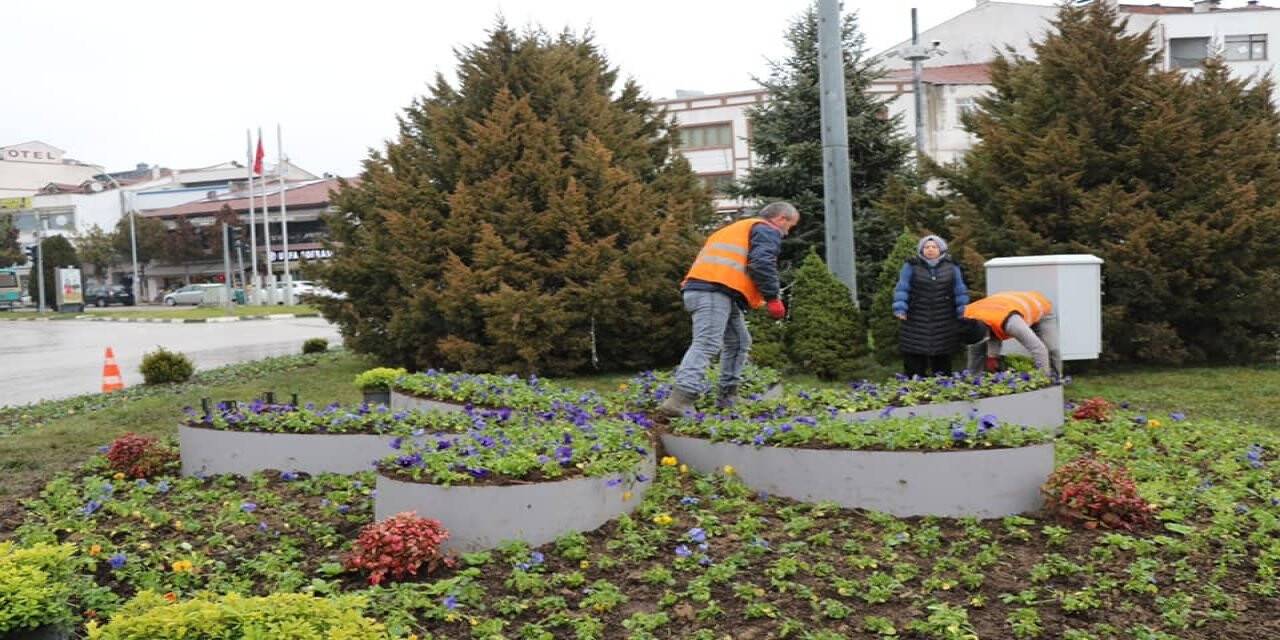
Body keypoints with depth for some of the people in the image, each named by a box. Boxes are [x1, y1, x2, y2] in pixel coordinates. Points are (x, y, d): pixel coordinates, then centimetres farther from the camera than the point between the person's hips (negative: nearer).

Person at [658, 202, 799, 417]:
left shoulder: (739, 228, 36)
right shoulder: (767, 231, 7)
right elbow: (762, 263, -11)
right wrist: (773, 298, -8)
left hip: (700, 287, 9)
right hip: (715, 289, -9)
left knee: (738, 342, 18)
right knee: (706, 343, -20)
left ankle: (728, 397, 17)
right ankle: (680, 398, -33)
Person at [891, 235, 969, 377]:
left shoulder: (951, 267, 8)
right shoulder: (911, 267, 1)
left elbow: (960, 291, 10)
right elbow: (902, 289, -4)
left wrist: (963, 313, 6)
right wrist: (900, 309, -13)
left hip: (943, 322, 2)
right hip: (917, 320, -2)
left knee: (942, 357, 6)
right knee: (914, 356, -4)